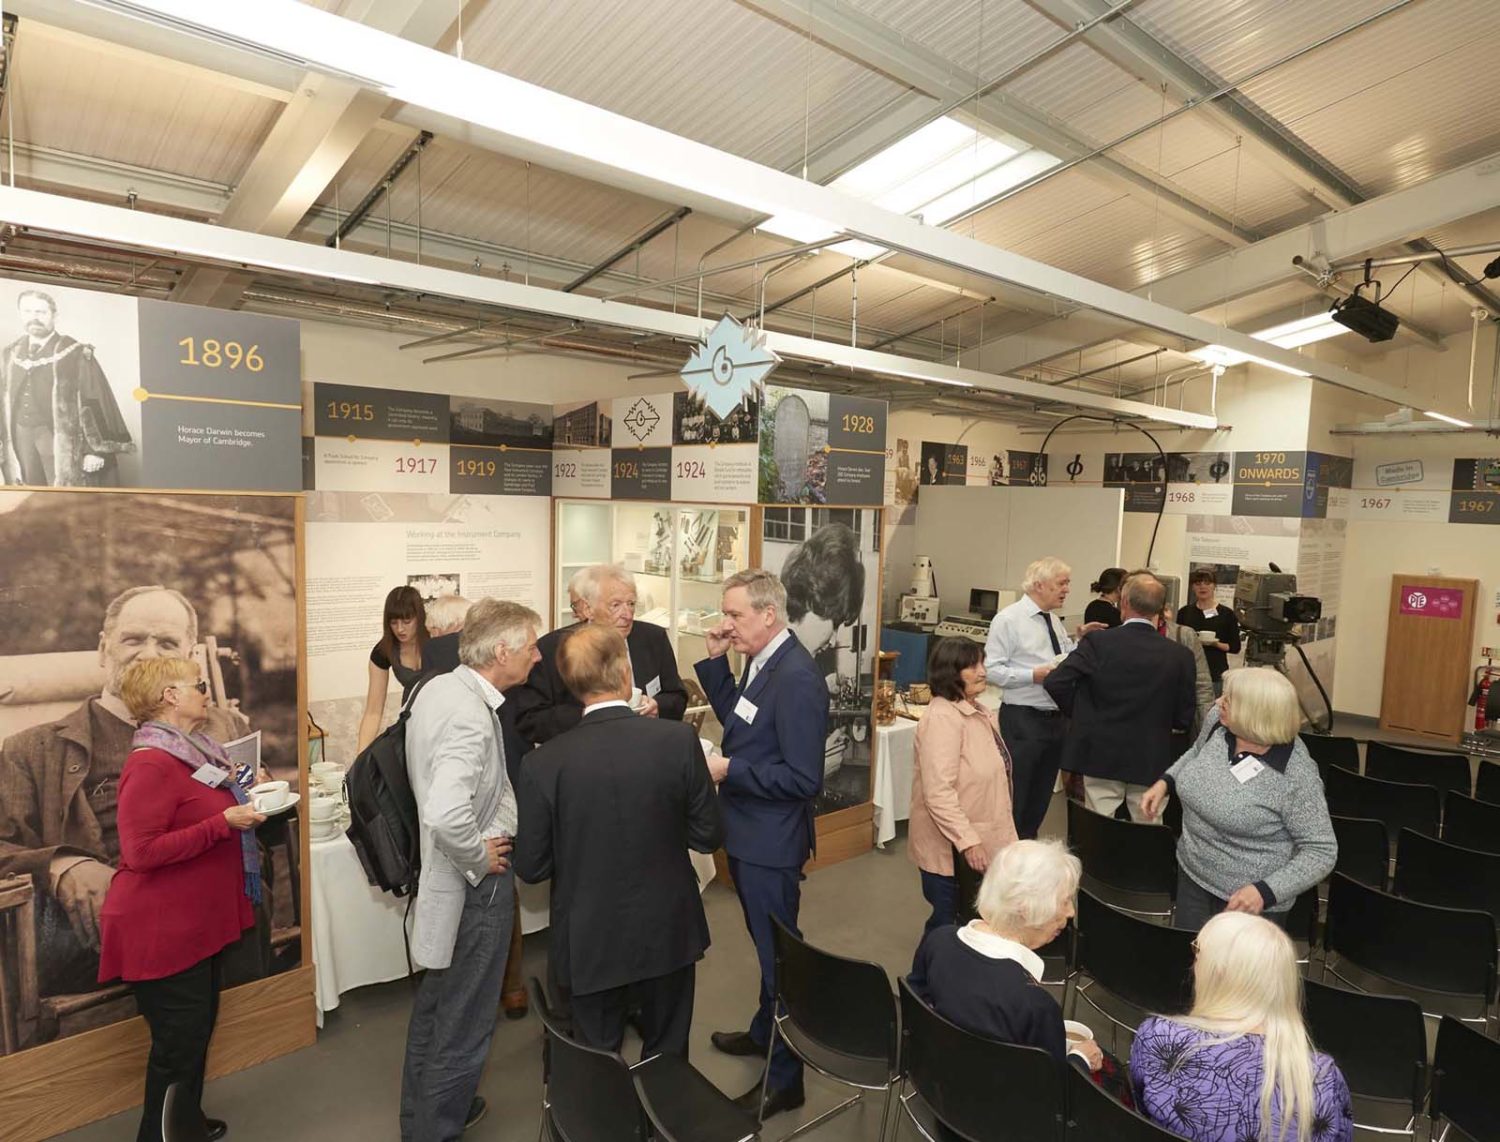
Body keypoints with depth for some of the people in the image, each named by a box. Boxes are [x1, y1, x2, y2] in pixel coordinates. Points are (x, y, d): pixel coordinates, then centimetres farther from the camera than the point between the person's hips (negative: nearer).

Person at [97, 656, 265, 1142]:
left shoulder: (194, 751, 8)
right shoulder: (151, 764, -21)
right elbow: (142, 852, -26)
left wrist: (240, 792, 7)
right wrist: (225, 821, -26)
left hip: (200, 921, 9)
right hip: (163, 930, -9)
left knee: (199, 1027, 21)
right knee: (178, 1041, 2)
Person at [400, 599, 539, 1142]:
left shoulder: (436, 688, -1)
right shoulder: (470, 715, -30)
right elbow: (446, 817, -41)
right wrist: (480, 857, -22)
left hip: (441, 872, 10)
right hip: (475, 886, -10)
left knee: (434, 1005, 27)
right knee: (463, 1026, 10)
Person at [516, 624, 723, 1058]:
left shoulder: (544, 762, -18)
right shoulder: (679, 740, -18)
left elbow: (531, 867, -9)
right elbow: (709, 836, -9)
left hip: (590, 943, 0)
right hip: (668, 936, 1)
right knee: (666, 1059, 23)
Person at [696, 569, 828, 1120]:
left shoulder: (797, 678, -27)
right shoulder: (760, 660, 1)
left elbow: (803, 778, -27)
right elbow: (735, 718, 13)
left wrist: (730, 770, -23)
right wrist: (715, 660, 1)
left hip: (770, 843, -9)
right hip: (748, 832, 9)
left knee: (778, 951, 9)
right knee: (767, 944, 26)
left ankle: (784, 1077, 29)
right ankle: (765, 1031, 48)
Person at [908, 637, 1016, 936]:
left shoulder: (976, 711, 8)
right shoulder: (943, 717, -22)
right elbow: (939, 792, -28)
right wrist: (967, 840, -28)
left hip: (979, 840, 9)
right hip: (951, 846, -9)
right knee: (948, 925, 6)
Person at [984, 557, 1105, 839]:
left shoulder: (1053, 621, 12)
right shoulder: (1009, 619, -12)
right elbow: (992, 669, -17)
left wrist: (1078, 638, 3)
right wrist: (1034, 675, -24)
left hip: (1054, 718, 8)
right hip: (1022, 720, -8)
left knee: (1041, 796, 18)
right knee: (1015, 797, 0)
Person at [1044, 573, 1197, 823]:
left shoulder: (1098, 643, -11)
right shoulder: (1180, 655, -5)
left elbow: (1054, 682, -15)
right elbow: (1184, 718, 0)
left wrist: (1079, 713, 2)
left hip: (1101, 756, -1)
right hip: (1151, 762, 2)